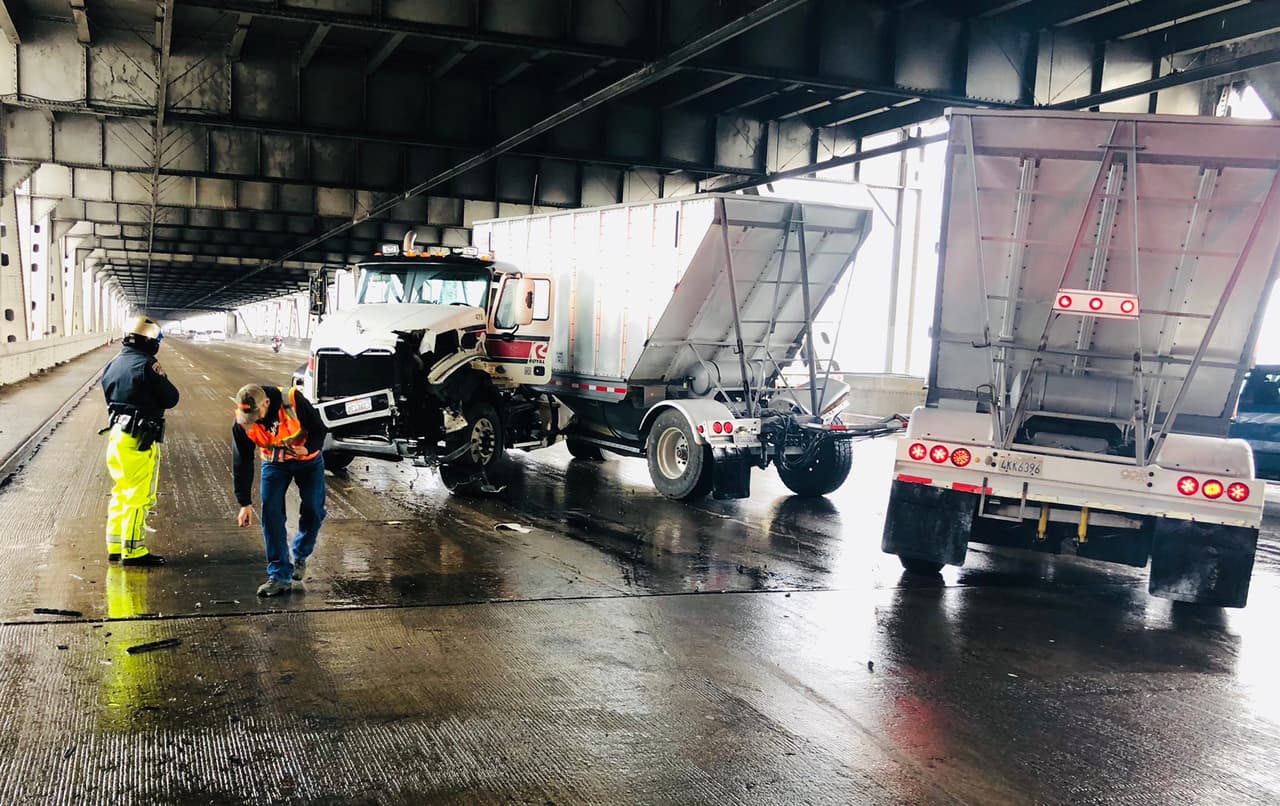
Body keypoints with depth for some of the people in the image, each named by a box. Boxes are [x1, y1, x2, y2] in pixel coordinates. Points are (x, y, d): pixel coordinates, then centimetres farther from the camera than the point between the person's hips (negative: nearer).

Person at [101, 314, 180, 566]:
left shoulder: (113, 364, 9)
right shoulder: (146, 365, -16)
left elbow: (109, 396, 18)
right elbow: (171, 399, -11)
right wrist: (162, 380, 5)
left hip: (116, 434, 8)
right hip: (140, 440, -8)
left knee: (121, 493, 17)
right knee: (139, 496, -1)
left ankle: (116, 546, 23)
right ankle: (133, 551, 3)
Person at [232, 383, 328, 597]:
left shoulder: (293, 402, -31)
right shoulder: (241, 423, -22)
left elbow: (319, 429, -16)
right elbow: (241, 463, -13)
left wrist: (308, 448, -38)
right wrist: (245, 503, -12)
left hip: (308, 460, -1)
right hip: (275, 464, 1)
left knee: (313, 511, -7)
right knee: (271, 513, -12)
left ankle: (300, 556, 22)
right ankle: (279, 576, -7)